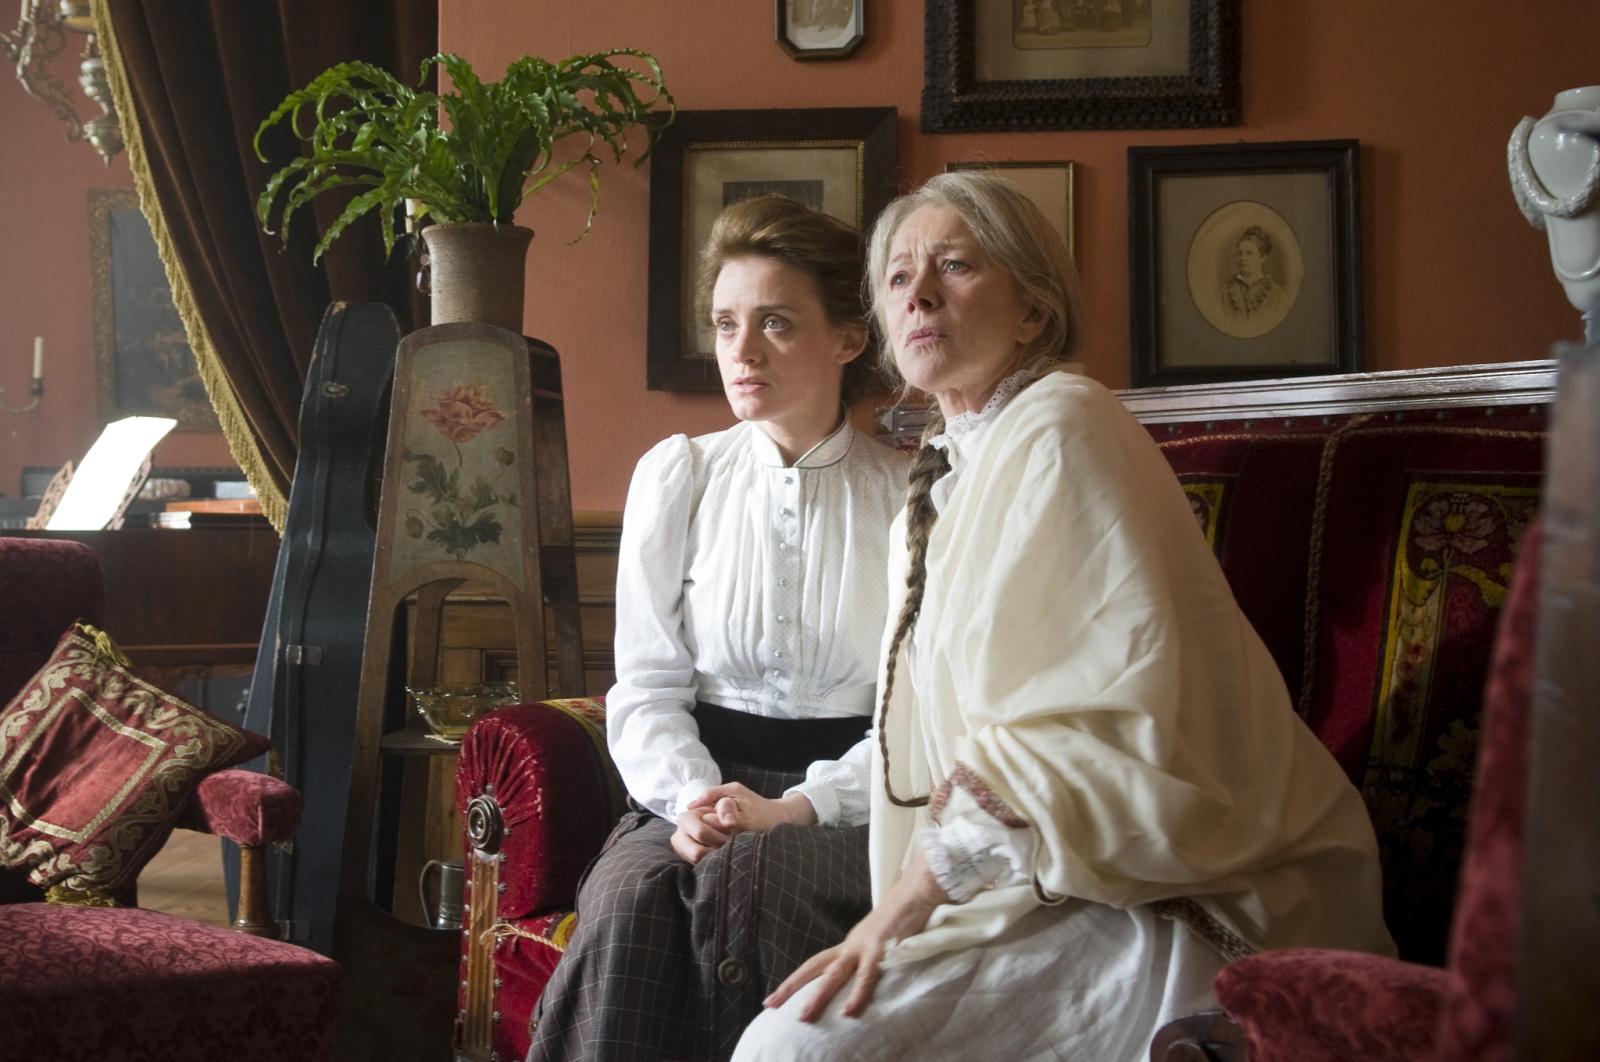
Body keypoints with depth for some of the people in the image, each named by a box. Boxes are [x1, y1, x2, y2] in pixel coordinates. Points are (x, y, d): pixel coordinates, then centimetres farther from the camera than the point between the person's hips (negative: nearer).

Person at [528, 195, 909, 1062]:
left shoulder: (910, 498, 4)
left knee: (744, 874, -35)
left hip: (851, 804, -1)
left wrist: (794, 809, -18)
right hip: (698, 785, 2)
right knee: (632, 894, -32)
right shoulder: (676, 477, 9)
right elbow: (646, 687, 6)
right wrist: (691, 800, -15)